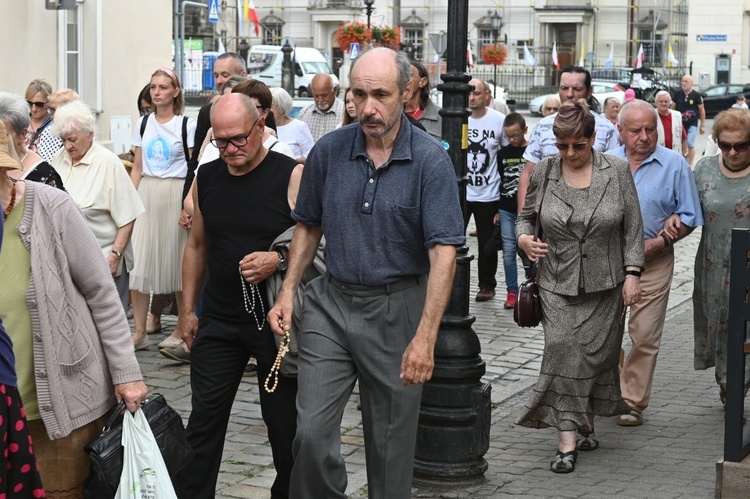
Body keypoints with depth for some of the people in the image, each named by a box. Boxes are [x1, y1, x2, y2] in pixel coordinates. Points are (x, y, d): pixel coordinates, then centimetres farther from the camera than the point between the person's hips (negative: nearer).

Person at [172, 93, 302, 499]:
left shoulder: (292, 176, -10)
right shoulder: (206, 177, 6)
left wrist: (277, 261, -26)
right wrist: (187, 310, 15)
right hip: (219, 320, 4)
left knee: (283, 419, 6)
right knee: (204, 419, 5)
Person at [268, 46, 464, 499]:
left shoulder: (431, 160, -10)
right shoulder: (329, 151, 1)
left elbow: (444, 252, -15)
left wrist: (425, 337, -23)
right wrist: (288, 291, 3)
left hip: (397, 308, -2)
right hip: (331, 303, 3)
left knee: (391, 444, 7)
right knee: (312, 431, -5)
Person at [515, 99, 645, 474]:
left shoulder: (617, 171, -1)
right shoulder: (543, 173, 0)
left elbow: (633, 227, 2)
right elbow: (526, 215, 13)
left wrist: (632, 273, -4)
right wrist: (524, 238, -9)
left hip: (604, 286, 1)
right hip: (558, 283, -1)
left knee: (596, 354, 7)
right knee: (562, 349, -13)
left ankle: (586, 423, 28)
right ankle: (567, 442, -12)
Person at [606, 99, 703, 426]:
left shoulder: (674, 165, -2)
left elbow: (688, 218, 0)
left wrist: (659, 243, -13)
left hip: (653, 264, -2)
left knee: (644, 336, -1)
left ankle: (633, 402, 10)